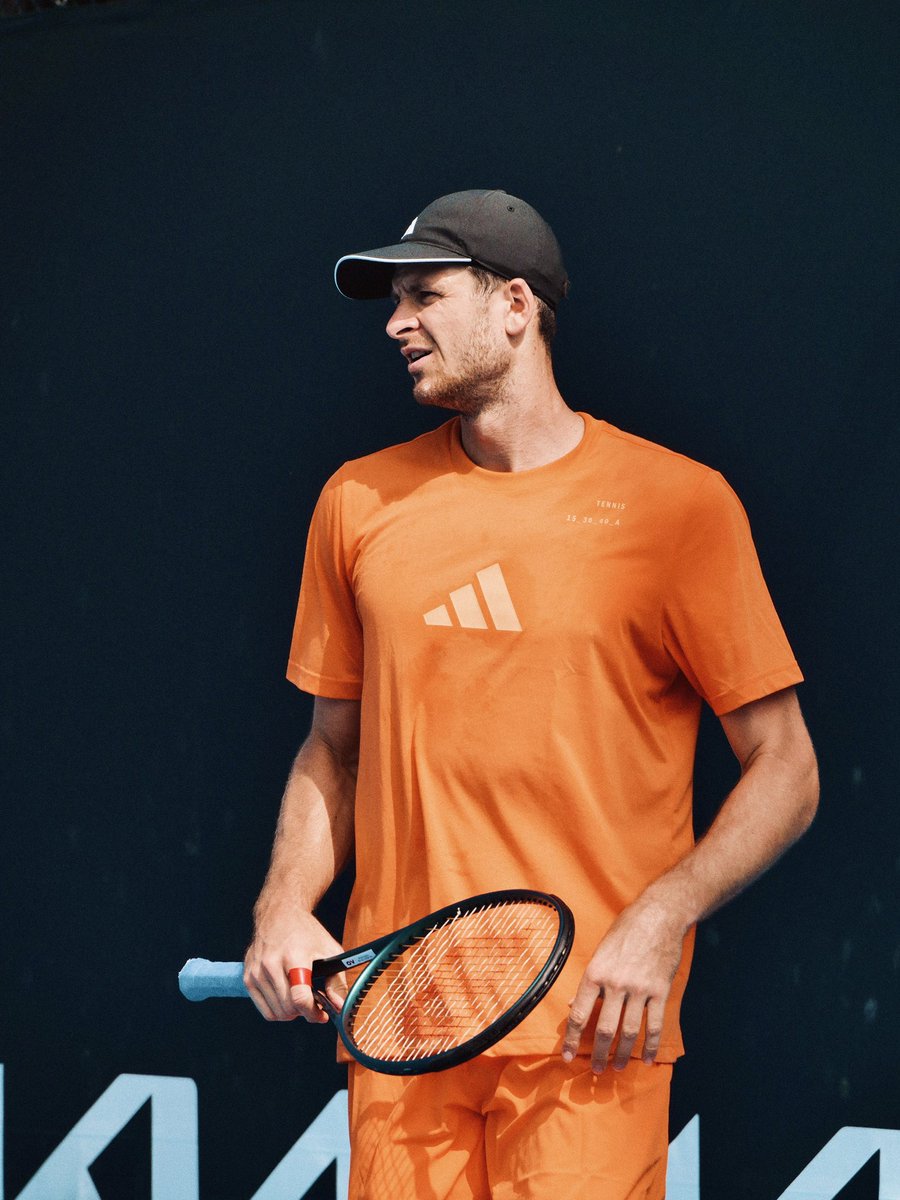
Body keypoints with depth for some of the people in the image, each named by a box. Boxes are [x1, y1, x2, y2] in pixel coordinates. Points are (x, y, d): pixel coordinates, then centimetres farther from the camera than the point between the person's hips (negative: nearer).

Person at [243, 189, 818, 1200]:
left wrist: (659, 923, -14)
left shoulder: (677, 502, -2)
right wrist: (286, 908, 1)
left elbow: (784, 772, -1)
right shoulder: (358, 502, 9)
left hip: (590, 1029, -3)